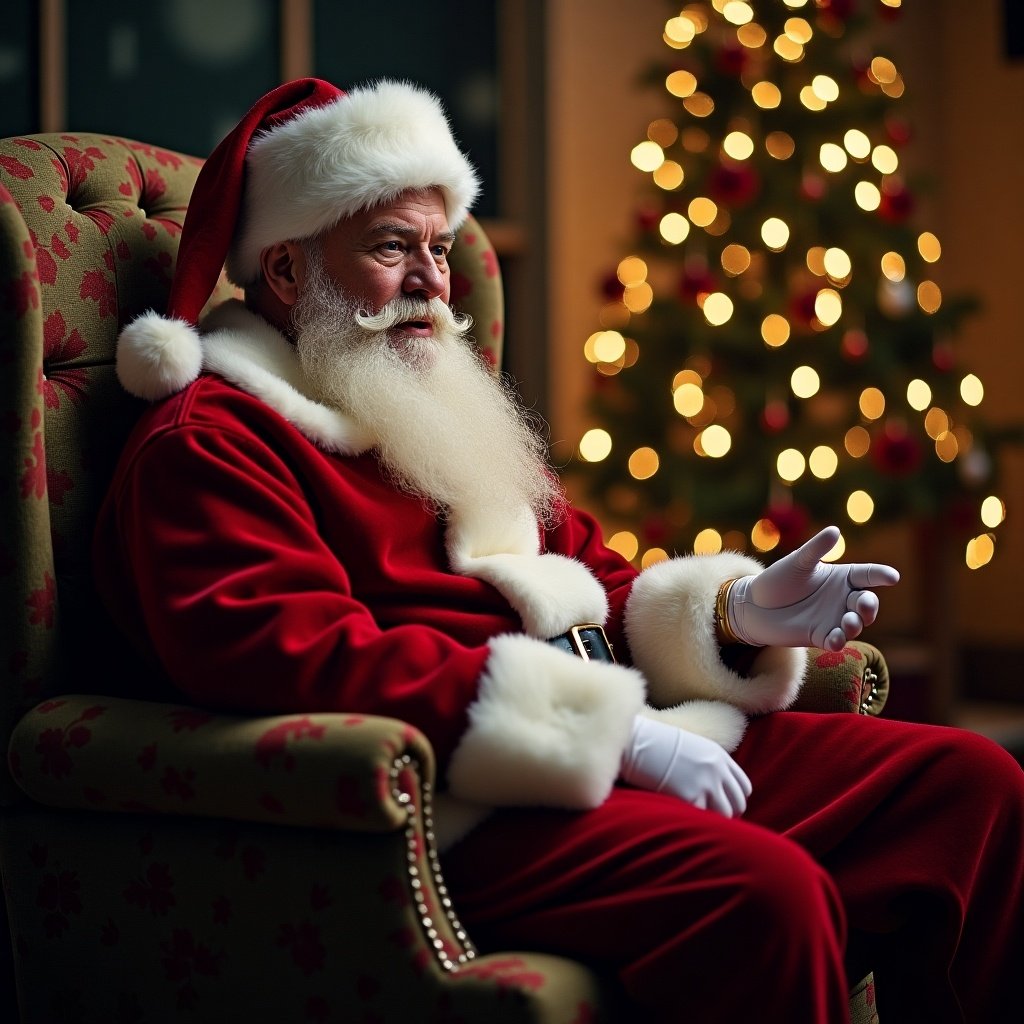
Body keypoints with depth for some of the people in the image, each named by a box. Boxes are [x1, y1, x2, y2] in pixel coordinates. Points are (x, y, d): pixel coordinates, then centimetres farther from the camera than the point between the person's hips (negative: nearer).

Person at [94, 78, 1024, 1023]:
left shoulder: (447, 414, 27)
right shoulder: (205, 445, -3)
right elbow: (303, 660, -19)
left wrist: (730, 612, 5)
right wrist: (607, 727, -21)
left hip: (632, 743, 9)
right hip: (459, 818, -9)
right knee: (761, 889, -33)